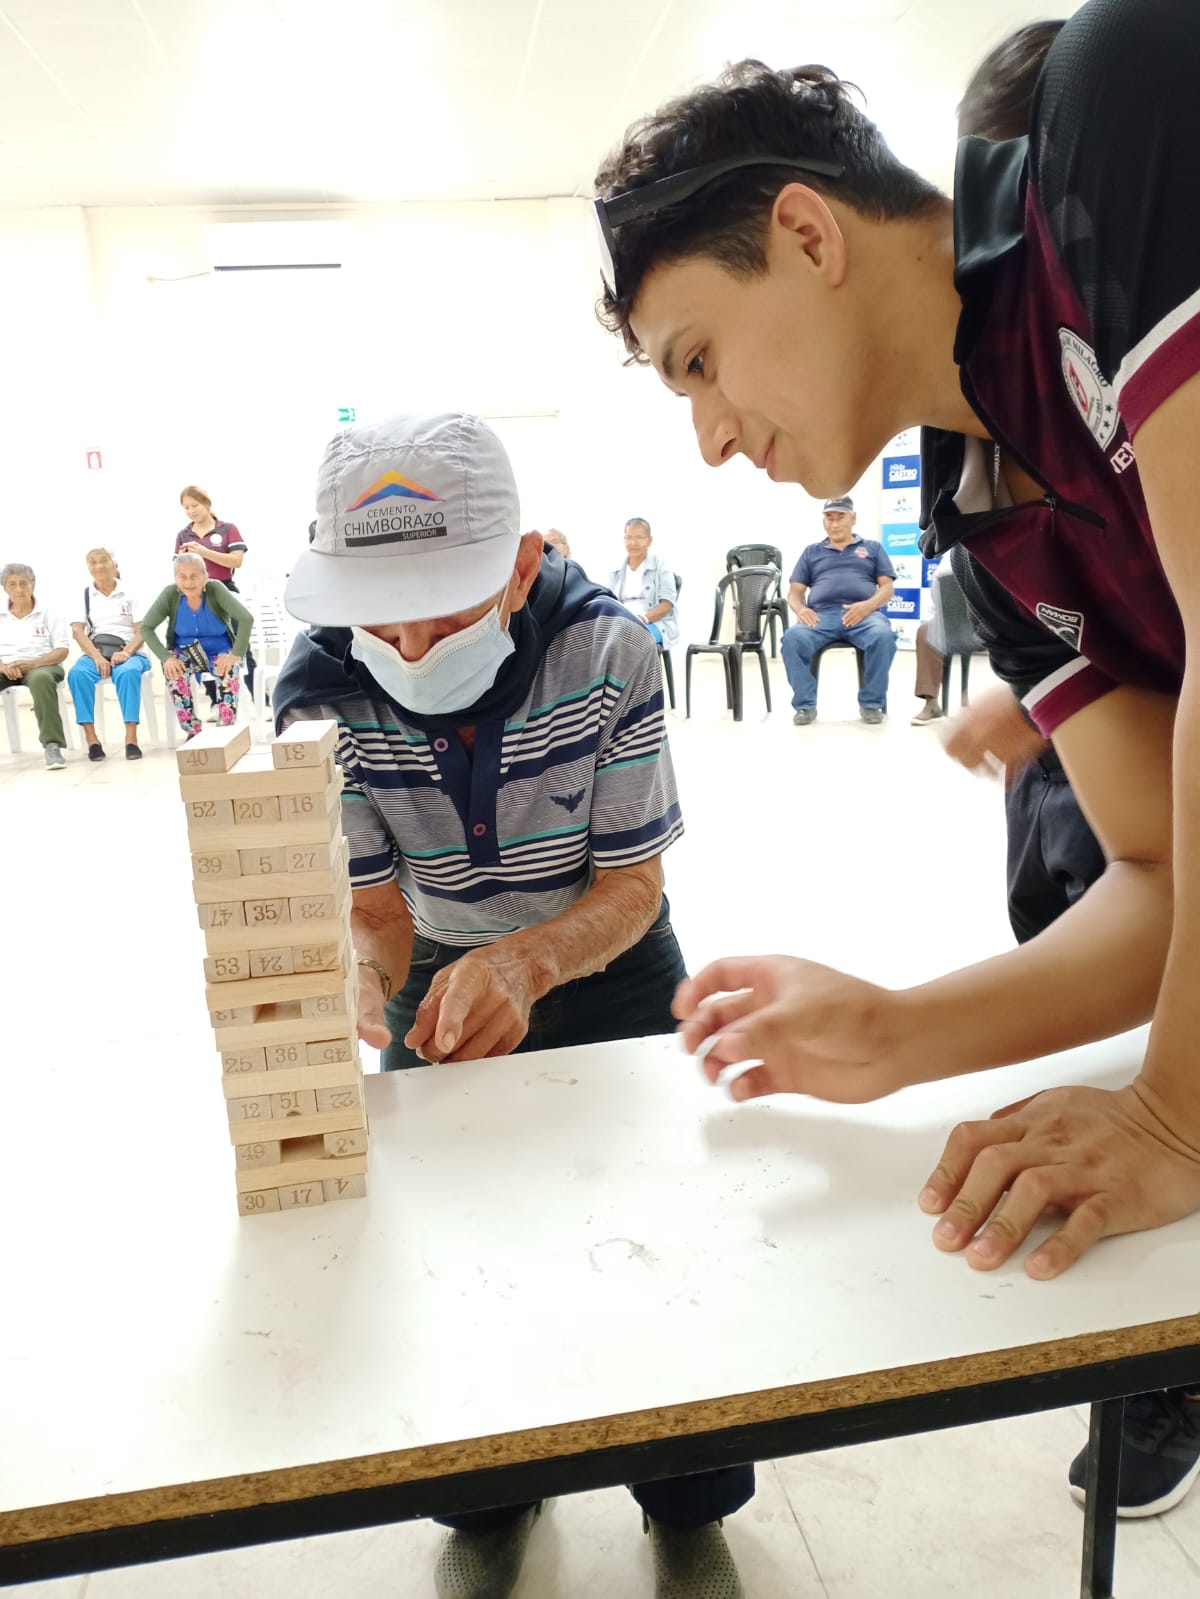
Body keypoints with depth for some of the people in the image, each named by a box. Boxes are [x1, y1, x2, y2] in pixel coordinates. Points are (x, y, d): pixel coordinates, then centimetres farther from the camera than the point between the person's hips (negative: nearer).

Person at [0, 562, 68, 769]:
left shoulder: (47, 613, 8)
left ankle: (52, 745, -40)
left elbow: (62, 650, 0)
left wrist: (31, 663, -16)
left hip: (40, 664, -2)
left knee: (41, 678, -40)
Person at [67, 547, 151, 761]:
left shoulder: (130, 592, 7)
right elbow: (77, 631, 0)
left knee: (128, 672, -37)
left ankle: (131, 737, -38)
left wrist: (126, 652, -20)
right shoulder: (83, 595, 12)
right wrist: (97, 657, -17)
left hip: (129, 652, -2)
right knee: (76, 673, -31)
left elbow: (142, 630, -1)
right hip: (94, 653, 2)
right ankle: (91, 738, -30)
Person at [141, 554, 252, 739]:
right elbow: (146, 627, -12)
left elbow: (246, 619, -25)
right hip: (186, 652, 2)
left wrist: (236, 654, -31)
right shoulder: (170, 593, -14)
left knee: (228, 671, -34)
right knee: (173, 671, -31)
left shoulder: (215, 589, -20)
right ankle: (192, 732, -17)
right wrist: (165, 657, -25)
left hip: (220, 652, -2)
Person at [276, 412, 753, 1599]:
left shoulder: (606, 652, -28)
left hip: (604, 961, -1)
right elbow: (371, 904, -17)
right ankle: (489, 1496, 33)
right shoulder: (322, 695, -23)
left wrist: (525, 965, -42)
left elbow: (632, 884, -22)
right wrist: (368, 981, -41)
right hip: (441, 971, 2)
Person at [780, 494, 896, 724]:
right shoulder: (812, 552, 27)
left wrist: (867, 605, -11)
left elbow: (887, 586, 12)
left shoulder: (872, 548, 24)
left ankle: (871, 703, -19)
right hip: (822, 615, 1)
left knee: (883, 636, -36)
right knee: (792, 638, -32)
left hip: (863, 614, -1)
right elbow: (795, 591, 19)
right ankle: (805, 705, -20)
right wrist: (800, 609, -6)